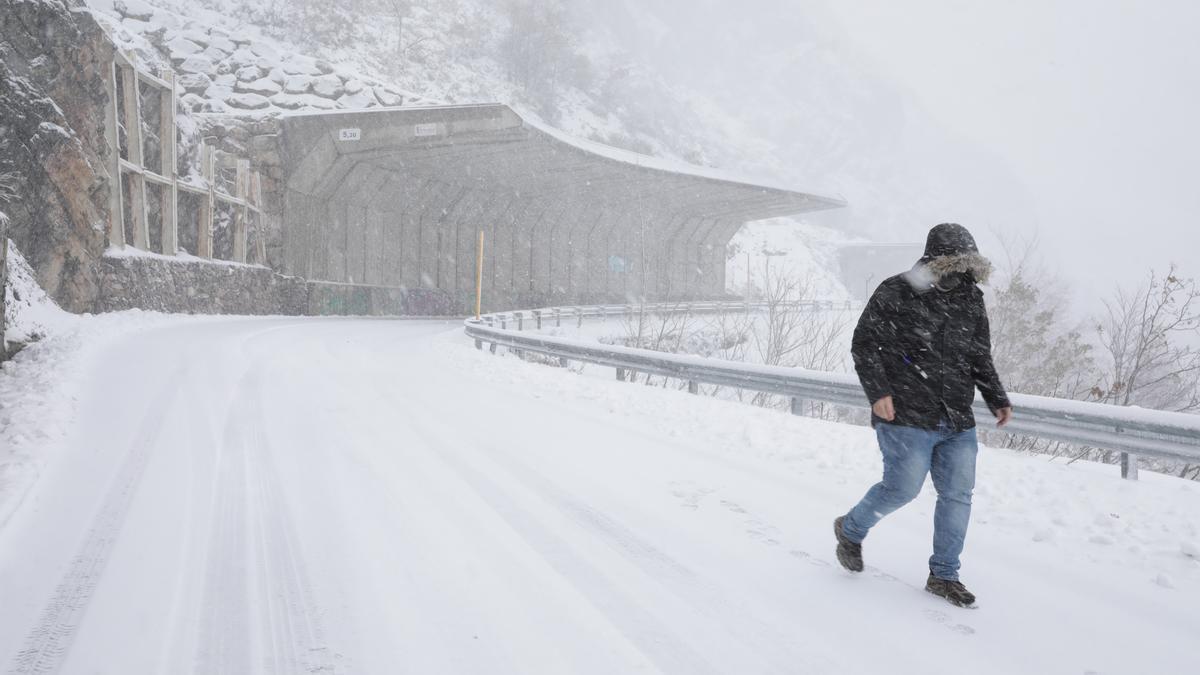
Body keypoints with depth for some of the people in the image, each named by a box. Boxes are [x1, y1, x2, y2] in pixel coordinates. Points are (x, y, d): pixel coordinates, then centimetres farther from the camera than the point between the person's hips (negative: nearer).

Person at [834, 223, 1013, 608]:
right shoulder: (896, 294, -8)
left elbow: (980, 357, 20)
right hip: (907, 417, -6)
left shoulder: (971, 300, 11)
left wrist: (997, 399, 11)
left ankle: (943, 575, 19)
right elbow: (864, 343, -6)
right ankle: (851, 530, 22)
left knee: (957, 495, 5)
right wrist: (878, 390, -16)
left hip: (958, 422, 6)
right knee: (903, 487, -7)